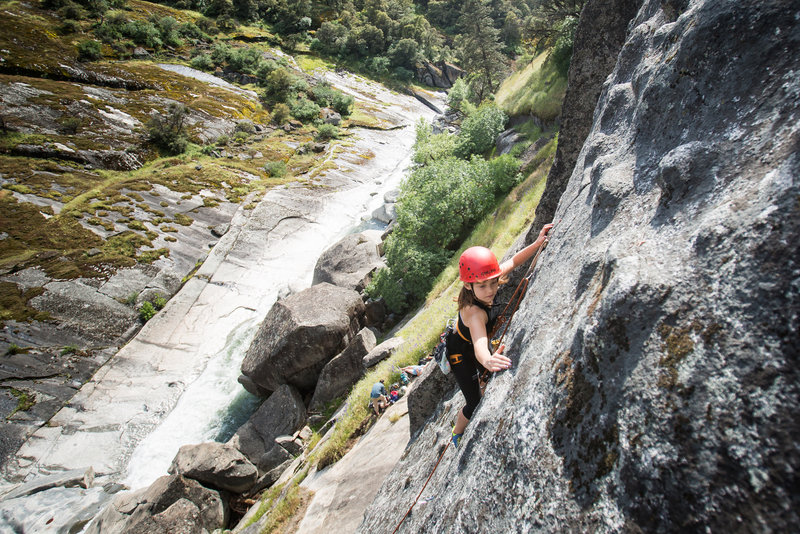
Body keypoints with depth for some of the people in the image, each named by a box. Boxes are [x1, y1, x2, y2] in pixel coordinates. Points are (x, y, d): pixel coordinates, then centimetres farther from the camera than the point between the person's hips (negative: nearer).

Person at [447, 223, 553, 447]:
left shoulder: (485, 287, -25)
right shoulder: (474, 312, -44)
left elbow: (513, 262, -12)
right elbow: (479, 344, -62)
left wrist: (537, 243, -26)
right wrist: (487, 360, -84)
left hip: (477, 347, 7)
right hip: (461, 353, -7)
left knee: (496, 378, 27)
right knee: (475, 405, -1)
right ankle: (457, 434, 28)